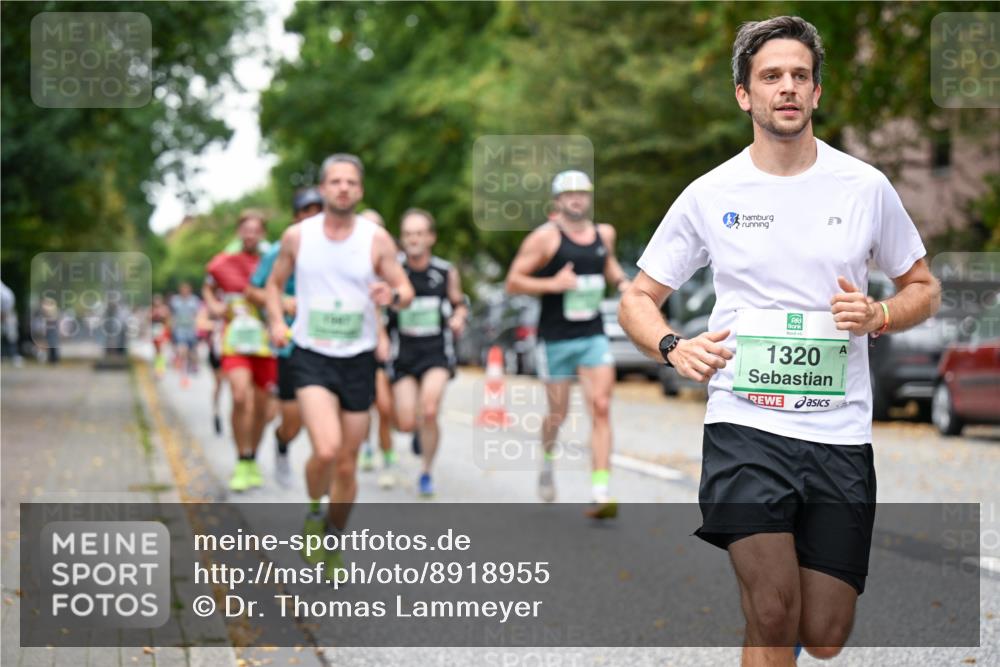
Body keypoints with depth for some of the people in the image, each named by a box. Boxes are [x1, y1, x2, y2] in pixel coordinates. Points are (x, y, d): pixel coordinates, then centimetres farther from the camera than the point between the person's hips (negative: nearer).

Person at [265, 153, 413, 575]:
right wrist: (276, 322, -3)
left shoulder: (377, 239, -3)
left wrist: (393, 295, -23)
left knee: (347, 465, 7)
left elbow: (406, 291, 1)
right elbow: (275, 282, 15)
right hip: (311, 356, -1)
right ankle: (313, 513, 9)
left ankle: (333, 543, 29)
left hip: (358, 359, 1)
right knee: (326, 450, -22)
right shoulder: (297, 237, -1)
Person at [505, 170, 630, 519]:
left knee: (601, 409, -12)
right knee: (559, 413, 7)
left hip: (593, 336, 3)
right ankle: (548, 458, 41)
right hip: (555, 339, -3)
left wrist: (622, 281, 11)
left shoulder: (603, 234, 9)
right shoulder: (546, 237, -7)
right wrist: (553, 284, -20)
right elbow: (513, 281, -8)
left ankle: (600, 493, -15)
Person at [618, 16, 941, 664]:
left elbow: (924, 288, 16)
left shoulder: (865, 187, 4)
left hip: (840, 434, 2)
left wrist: (879, 316, -7)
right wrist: (674, 347, -10)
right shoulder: (709, 195, 3)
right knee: (774, 615, -19)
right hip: (745, 423, -1)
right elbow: (638, 299, 11)